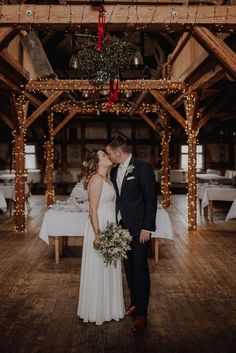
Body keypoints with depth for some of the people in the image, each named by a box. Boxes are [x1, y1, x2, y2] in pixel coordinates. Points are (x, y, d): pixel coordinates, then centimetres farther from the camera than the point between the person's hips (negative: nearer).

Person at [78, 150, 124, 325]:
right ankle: (97, 311, 16)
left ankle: (108, 307, 29)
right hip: (99, 227, -9)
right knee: (99, 270, 2)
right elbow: (93, 209, -18)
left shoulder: (107, 180, 13)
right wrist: (98, 234, -22)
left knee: (109, 269, 16)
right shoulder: (96, 179, -14)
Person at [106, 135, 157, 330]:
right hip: (122, 227, 7)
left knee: (140, 268, 0)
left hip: (139, 228, -6)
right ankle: (135, 304, 29)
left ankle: (141, 313, 11)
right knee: (129, 267, 13)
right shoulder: (114, 171, 10)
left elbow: (151, 198, -13)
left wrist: (147, 228, -15)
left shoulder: (143, 167, -11)